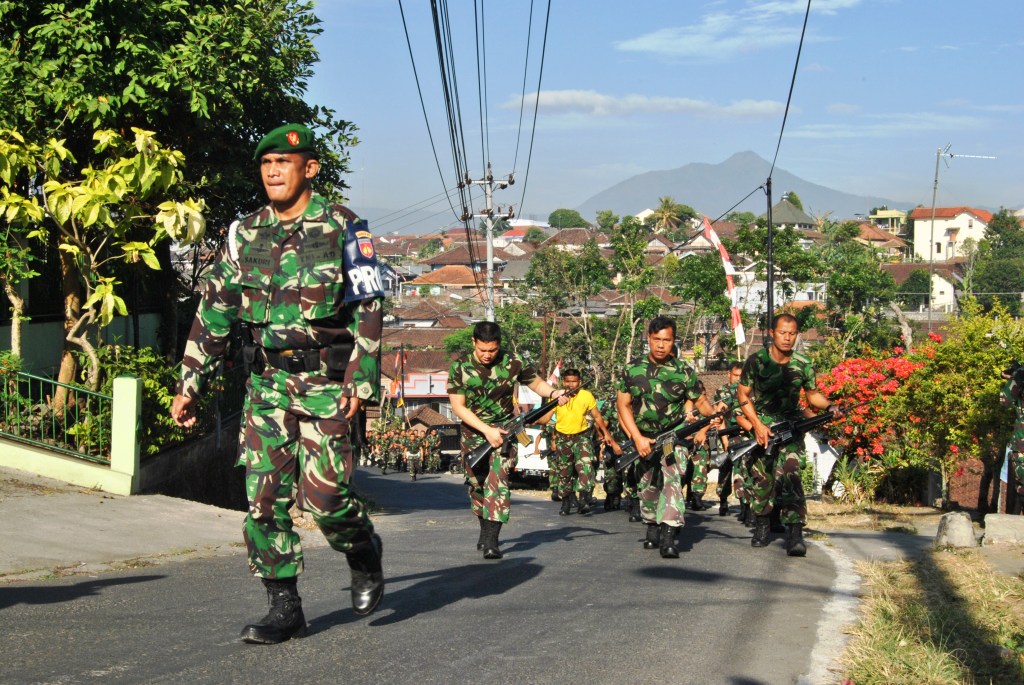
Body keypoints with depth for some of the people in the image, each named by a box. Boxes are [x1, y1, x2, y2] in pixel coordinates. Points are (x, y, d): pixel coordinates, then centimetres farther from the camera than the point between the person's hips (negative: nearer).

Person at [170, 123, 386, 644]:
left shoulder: (341, 229, -2)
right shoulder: (245, 235, 9)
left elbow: (368, 309, -4)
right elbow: (214, 311, 12)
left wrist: (361, 379, -13)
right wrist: (190, 384, 7)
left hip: (325, 382, -4)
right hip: (266, 382, 4)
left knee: (323, 494, -11)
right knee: (263, 495, -2)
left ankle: (364, 554, 22)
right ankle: (284, 608, 8)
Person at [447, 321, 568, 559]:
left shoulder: (512, 363, -6)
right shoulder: (460, 367, -8)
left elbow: (536, 382, 9)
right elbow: (458, 406, -10)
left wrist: (553, 393, -13)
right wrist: (487, 430, -18)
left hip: (504, 430, -2)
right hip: (473, 433, 2)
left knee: (498, 481, -17)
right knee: (476, 484, 13)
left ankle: (491, 540, -20)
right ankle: (484, 530, 35)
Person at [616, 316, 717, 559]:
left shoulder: (684, 371, -5)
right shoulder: (632, 370, -1)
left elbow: (700, 401, 3)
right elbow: (623, 406, 0)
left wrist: (714, 413, -20)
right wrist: (638, 438, -9)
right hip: (644, 437, 3)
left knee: (672, 478, -22)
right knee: (647, 485, 11)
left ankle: (668, 537, -29)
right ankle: (652, 527, 33)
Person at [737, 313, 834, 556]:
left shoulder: (802, 364, -3)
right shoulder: (756, 361, -8)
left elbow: (812, 393, 12)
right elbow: (743, 394, -1)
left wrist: (829, 405, -8)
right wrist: (757, 424, -11)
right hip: (762, 424, 0)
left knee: (790, 474, -18)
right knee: (762, 478, 4)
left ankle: (795, 532, -22)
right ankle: (762, 525, 28)